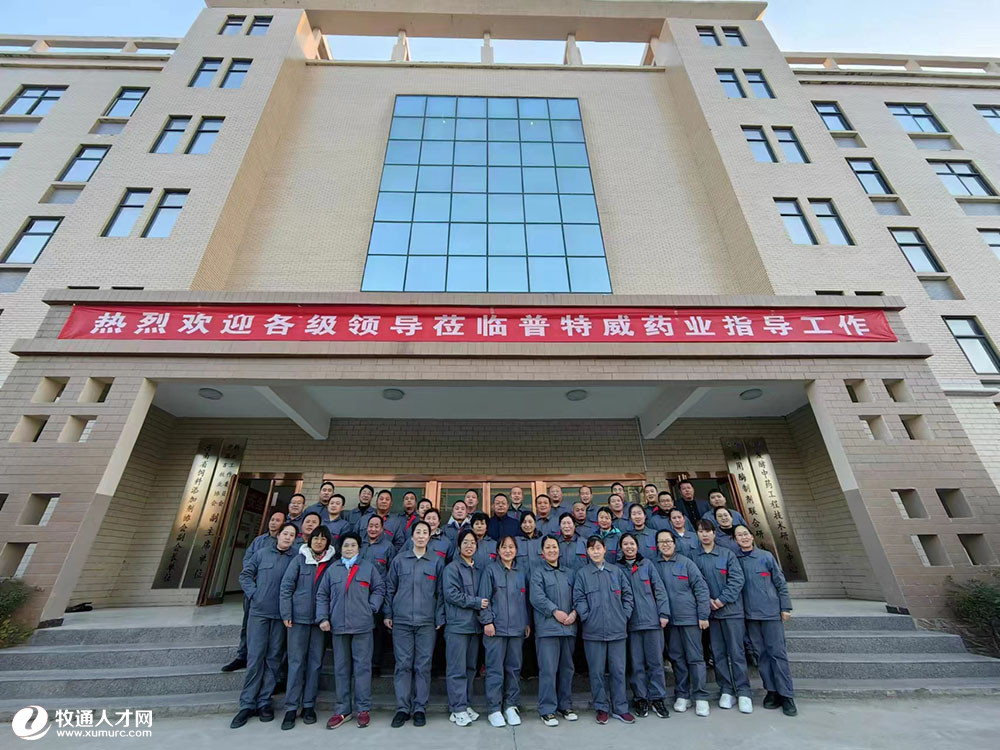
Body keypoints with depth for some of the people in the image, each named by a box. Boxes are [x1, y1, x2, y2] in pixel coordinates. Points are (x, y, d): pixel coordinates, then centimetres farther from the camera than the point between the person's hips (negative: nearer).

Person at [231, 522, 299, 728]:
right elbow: (245, 575, 10)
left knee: (273, 658, 8)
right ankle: (247, 703, 18)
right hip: (259, 611, 0)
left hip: (281, 615, 0)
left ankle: (264, 701, 22)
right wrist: (253, 593, -2)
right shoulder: (262, 553, 2)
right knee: (254, 657, 4)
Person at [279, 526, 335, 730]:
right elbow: (286, 587, -2)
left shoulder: (332, 563, 1)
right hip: (299, 617, -1)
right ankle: (291, 707, 17)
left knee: (315, 662, 9)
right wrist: (286, 614, -7)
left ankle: (309, 705, 22)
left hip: (320, 619, 1)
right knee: (296, 661, 3)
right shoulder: (300, 559, -1)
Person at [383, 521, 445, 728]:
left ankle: (420, 708, 20)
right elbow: (390, 588, 8)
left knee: (423, 665, 6)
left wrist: (440, 619, 0)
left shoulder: (437, 562, 3)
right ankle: (402, 708, 19)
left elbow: (440, 593, 4)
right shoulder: (399, 560, 4)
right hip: (401, 620, 0)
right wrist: (387, 614, 3)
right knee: (402, 665, 5)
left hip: (426, 621, 0)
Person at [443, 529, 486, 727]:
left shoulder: (478, 570, 13)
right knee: (457, 669, -1)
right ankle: (458, 709, 9)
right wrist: (477, 602, -14)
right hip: (457, 625, -6)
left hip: (474, 625, 6)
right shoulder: (452, 568, -7)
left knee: (470, 668, 13)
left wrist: (483, 604, -1)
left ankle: (466, 705, 24)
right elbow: (451, 594, -15)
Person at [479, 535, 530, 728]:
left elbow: (525, 599, 14)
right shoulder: (491, 570, -4)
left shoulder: (522, 573, 9)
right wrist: (487, 621, -11)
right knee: (495, 669, 2)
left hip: (517, 628, 4)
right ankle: (494, 709, 16)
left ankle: (511, 706, 26)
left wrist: (527, 623, 11)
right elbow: (484, 597, -6)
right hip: (496, 627, -4)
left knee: (514, 668, 11)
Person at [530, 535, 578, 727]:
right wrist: (555, 611, -16)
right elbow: (536, 596, -11)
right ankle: (547, 710, 9)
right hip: (547, 627, -5)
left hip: (569, 627, 5)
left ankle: (565, 705, 28)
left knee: (567, 668, 13)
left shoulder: (569, 572, 15)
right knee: (548, 669, -4)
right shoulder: (538, 572, -1)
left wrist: (574, 612, -7)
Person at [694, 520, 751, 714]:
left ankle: (743, 692, 15)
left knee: (736, 652, 2)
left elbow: (737, 579, -7)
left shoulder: (727, 554, -1)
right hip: (710, 611, 2)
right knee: (718, 653, 9)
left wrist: (723, 599, -13)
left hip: (731, 609, -2)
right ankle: (726, 690, 22)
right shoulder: (695, 558, 3)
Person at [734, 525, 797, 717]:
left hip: (771, 611, -2)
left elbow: (780, 582, 4)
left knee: (778, 653, 1)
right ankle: (772, 690, 20)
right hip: (750, 614, 2)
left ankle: (786, 695, 11)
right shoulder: (734, 559, 1)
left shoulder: (766, 556, -1)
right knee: (761, 654, 8)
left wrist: (785, 607, 1)